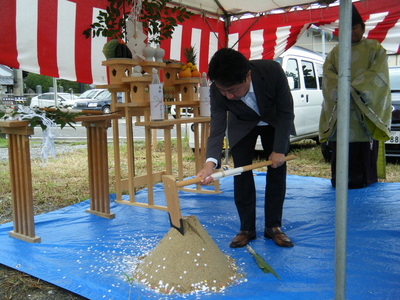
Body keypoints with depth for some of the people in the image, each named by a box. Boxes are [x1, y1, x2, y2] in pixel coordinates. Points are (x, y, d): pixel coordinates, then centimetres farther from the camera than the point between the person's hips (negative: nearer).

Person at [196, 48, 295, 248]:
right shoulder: (217, 90, -33)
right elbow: (217, 129, -35)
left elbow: (286, 113, -26)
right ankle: (246, 228, 5)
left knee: (277, 171, -3)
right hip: (243, 125, 1)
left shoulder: (273, 72, -37)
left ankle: (273, 226, 9)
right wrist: (210, 162, -52)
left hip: (275, 122, 0)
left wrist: (279, 149, -27)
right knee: (241, 173, -7)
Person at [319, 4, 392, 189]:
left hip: (366, 110, -2)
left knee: (365, 151, -6)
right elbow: (328, 78, 4)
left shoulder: (375, 49, 10)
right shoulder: (334, 53, 17)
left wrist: (354, 88, -17)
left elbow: (378, 76, -4)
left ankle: (365, 181, 5)